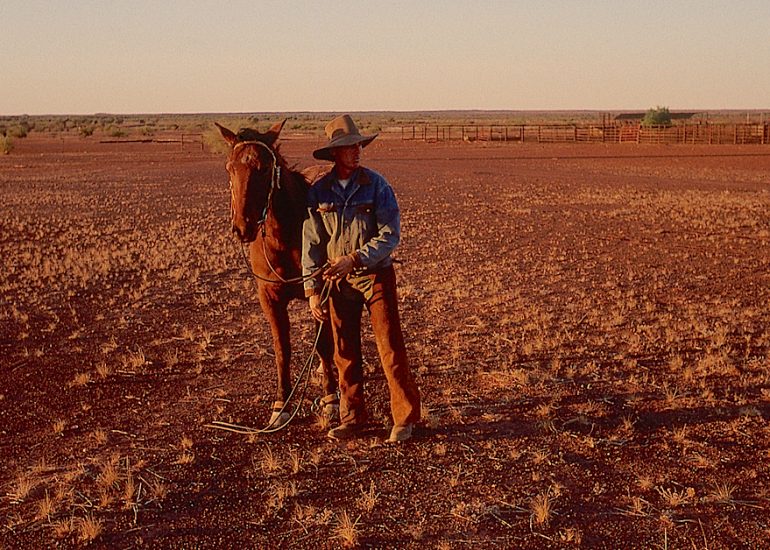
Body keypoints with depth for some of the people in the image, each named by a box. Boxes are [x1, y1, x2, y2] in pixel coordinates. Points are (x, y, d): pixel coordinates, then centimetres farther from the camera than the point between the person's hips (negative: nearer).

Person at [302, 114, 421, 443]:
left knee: (390, 348, -1)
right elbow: (311, 243, 2)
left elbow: (390, 235, -11)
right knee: (345, 353, 9)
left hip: (375, 275, -2)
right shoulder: (319, 192, -1)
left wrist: (355, 259, -21)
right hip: (337, 280, 3)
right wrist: (312, 290, -1)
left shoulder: (376, 185, -7)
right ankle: (352, 419, 21)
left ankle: (404, 418, 9)